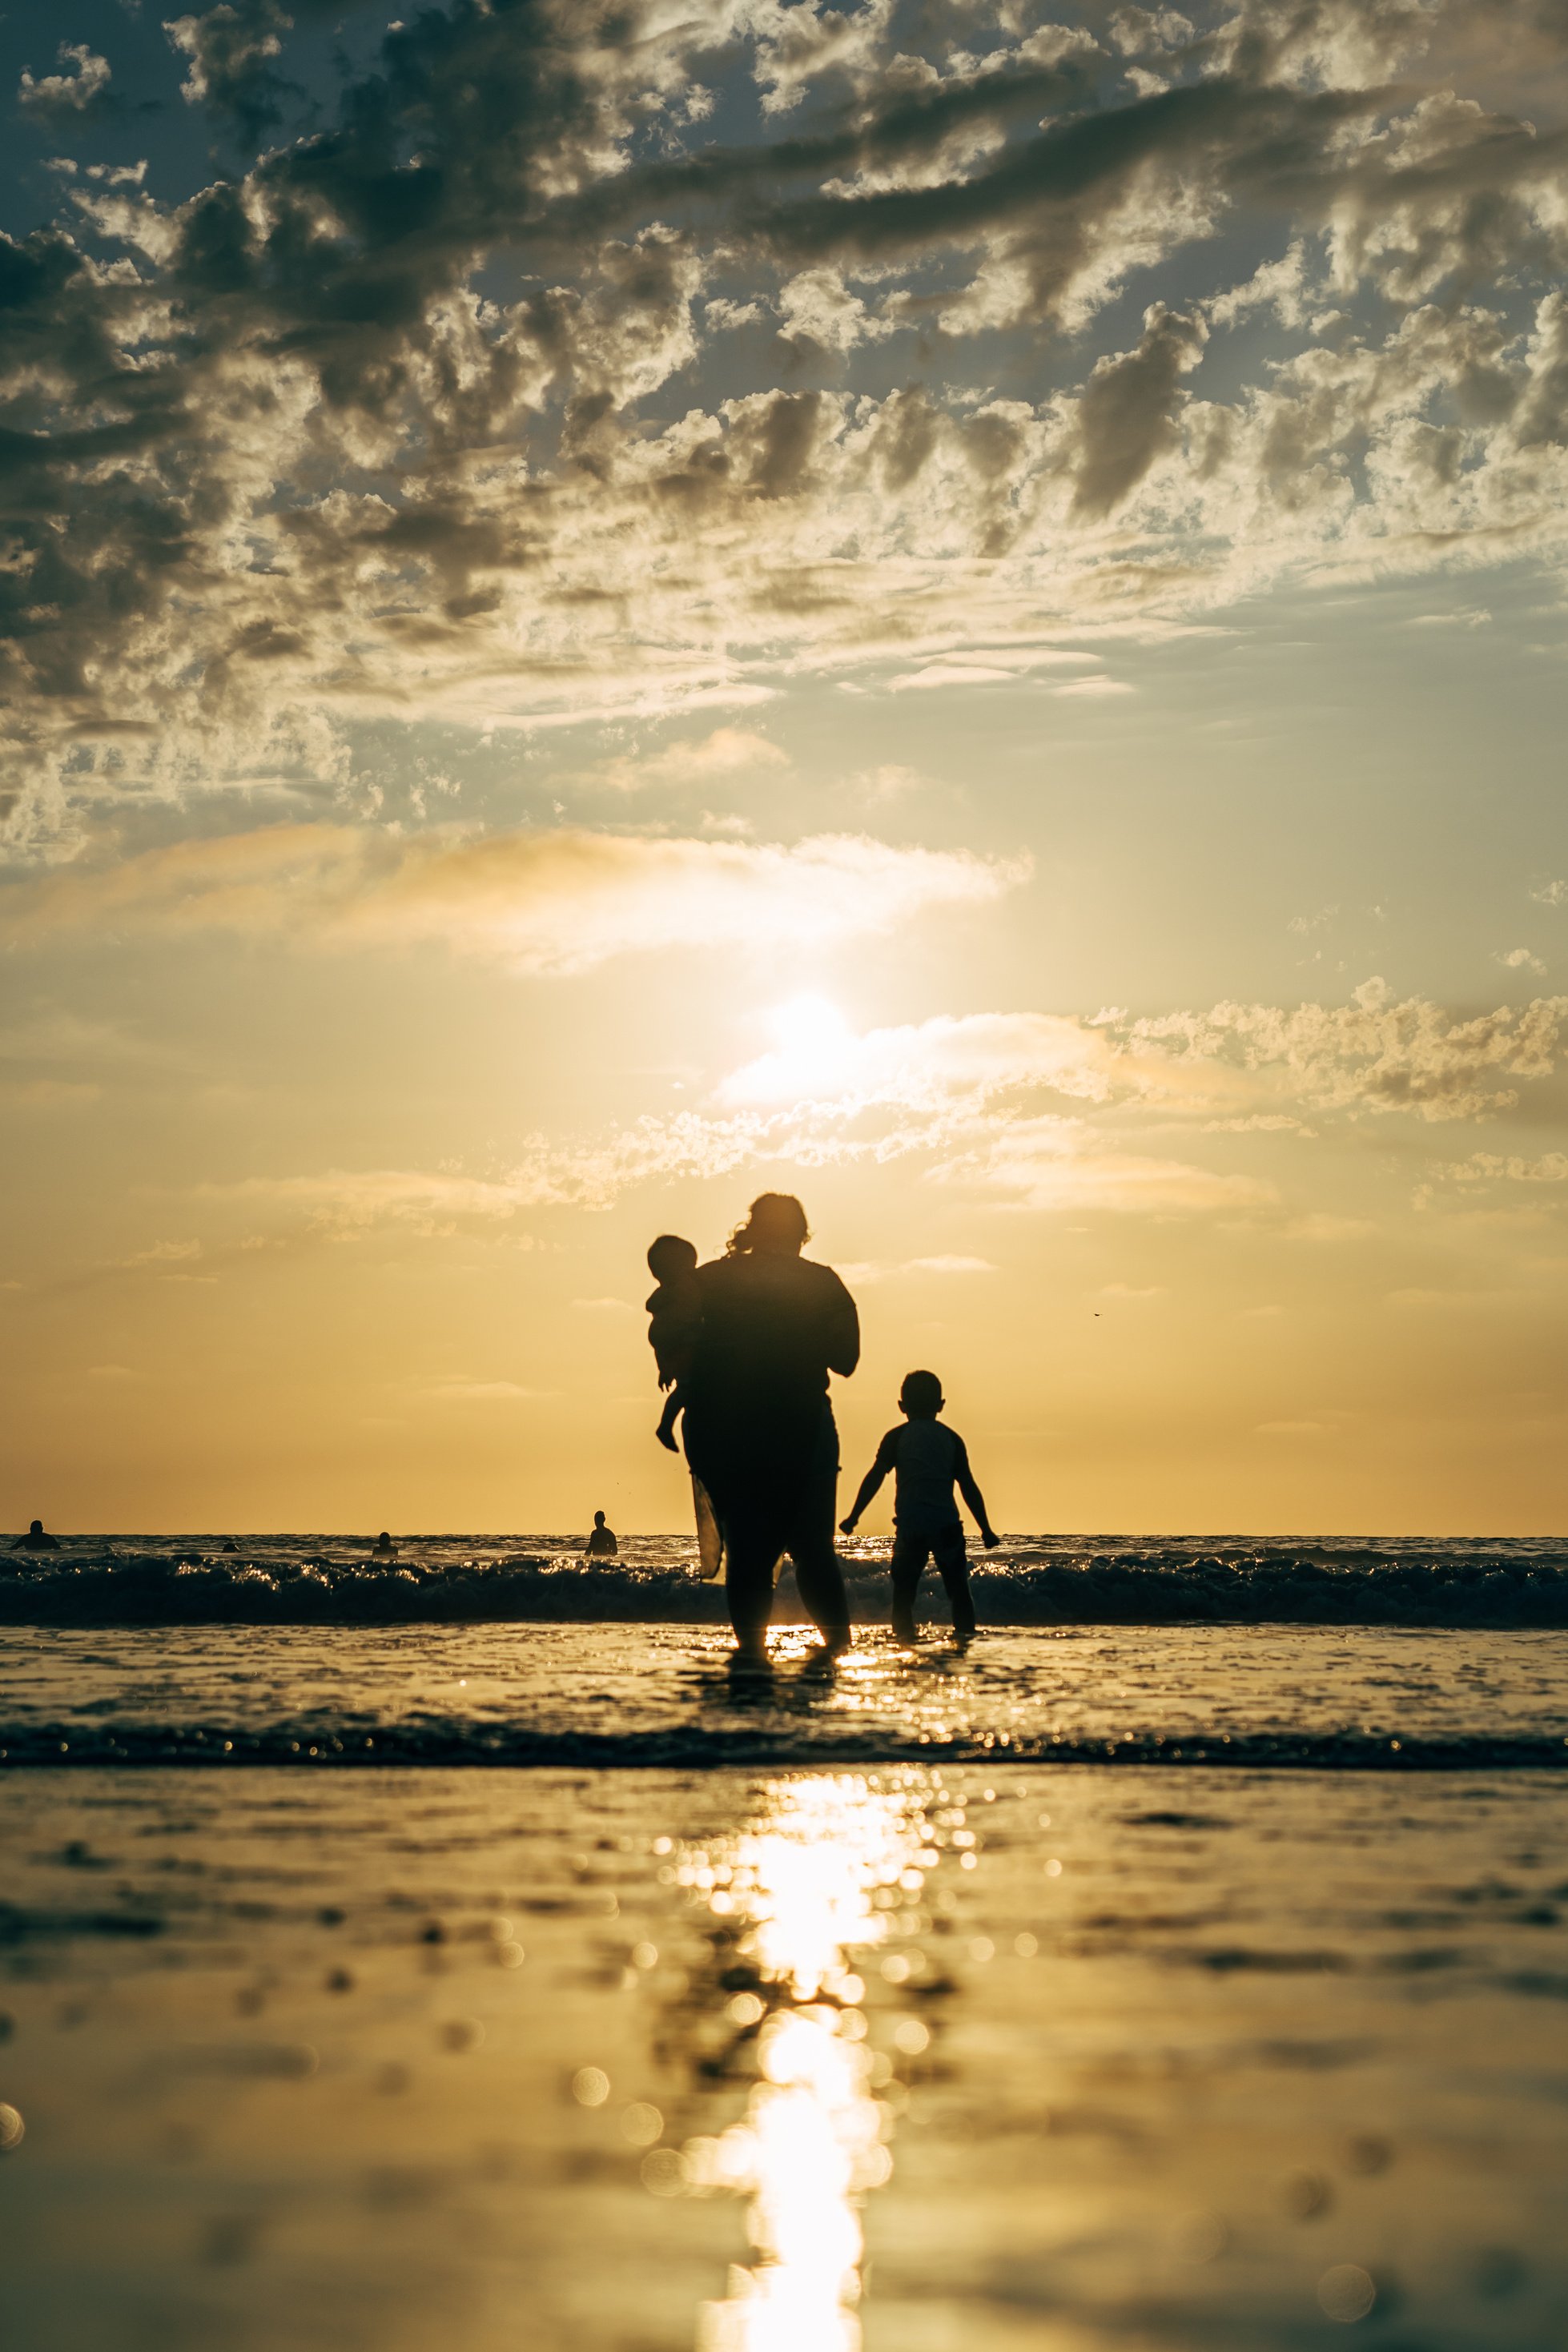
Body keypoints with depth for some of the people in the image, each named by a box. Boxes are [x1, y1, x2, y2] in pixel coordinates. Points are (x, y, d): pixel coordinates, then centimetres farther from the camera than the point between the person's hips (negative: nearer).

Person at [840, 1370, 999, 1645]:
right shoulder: (951, 1439, 8)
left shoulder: (896, 1437, 4)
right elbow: (969, 1487, 7)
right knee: (959, 1590, 11)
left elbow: (874, 1478, -2)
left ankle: (905, 1640, -4)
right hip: (947, 1524, 1)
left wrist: (854, 1516, 3)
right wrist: (986, 1529, 11)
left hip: (910, 1526, -1)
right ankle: (965, 1636, 4)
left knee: (903, 1592, 4)